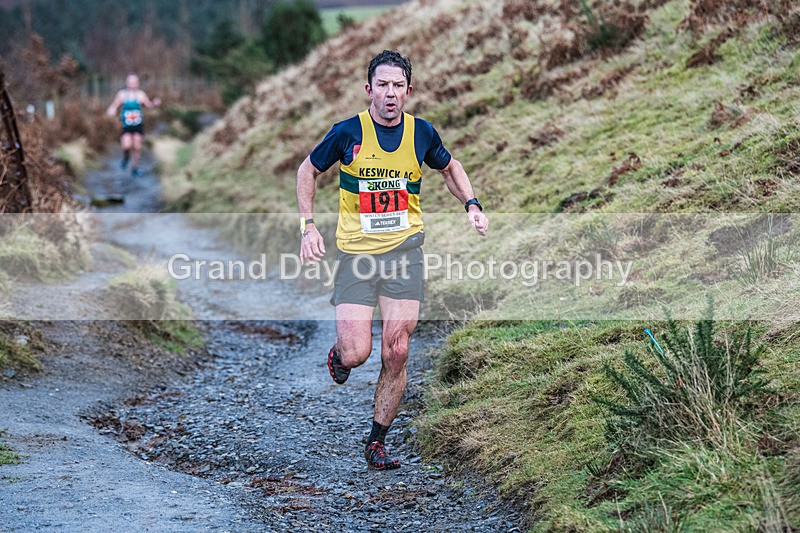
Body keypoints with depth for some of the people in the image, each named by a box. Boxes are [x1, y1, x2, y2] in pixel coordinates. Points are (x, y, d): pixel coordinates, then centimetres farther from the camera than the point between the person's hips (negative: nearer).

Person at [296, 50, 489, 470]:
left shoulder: (422, 133, 1)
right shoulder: (347, 132, -7)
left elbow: (450, 168, 21)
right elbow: (308, 170, 9)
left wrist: (471, 205, 6)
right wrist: (308, 226, -1)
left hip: (405, 250, 2)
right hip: (356, 252, -2)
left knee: (395, 354, -3)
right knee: (356, 353, -10)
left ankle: (377, 442, 13)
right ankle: (338, 354, 29)